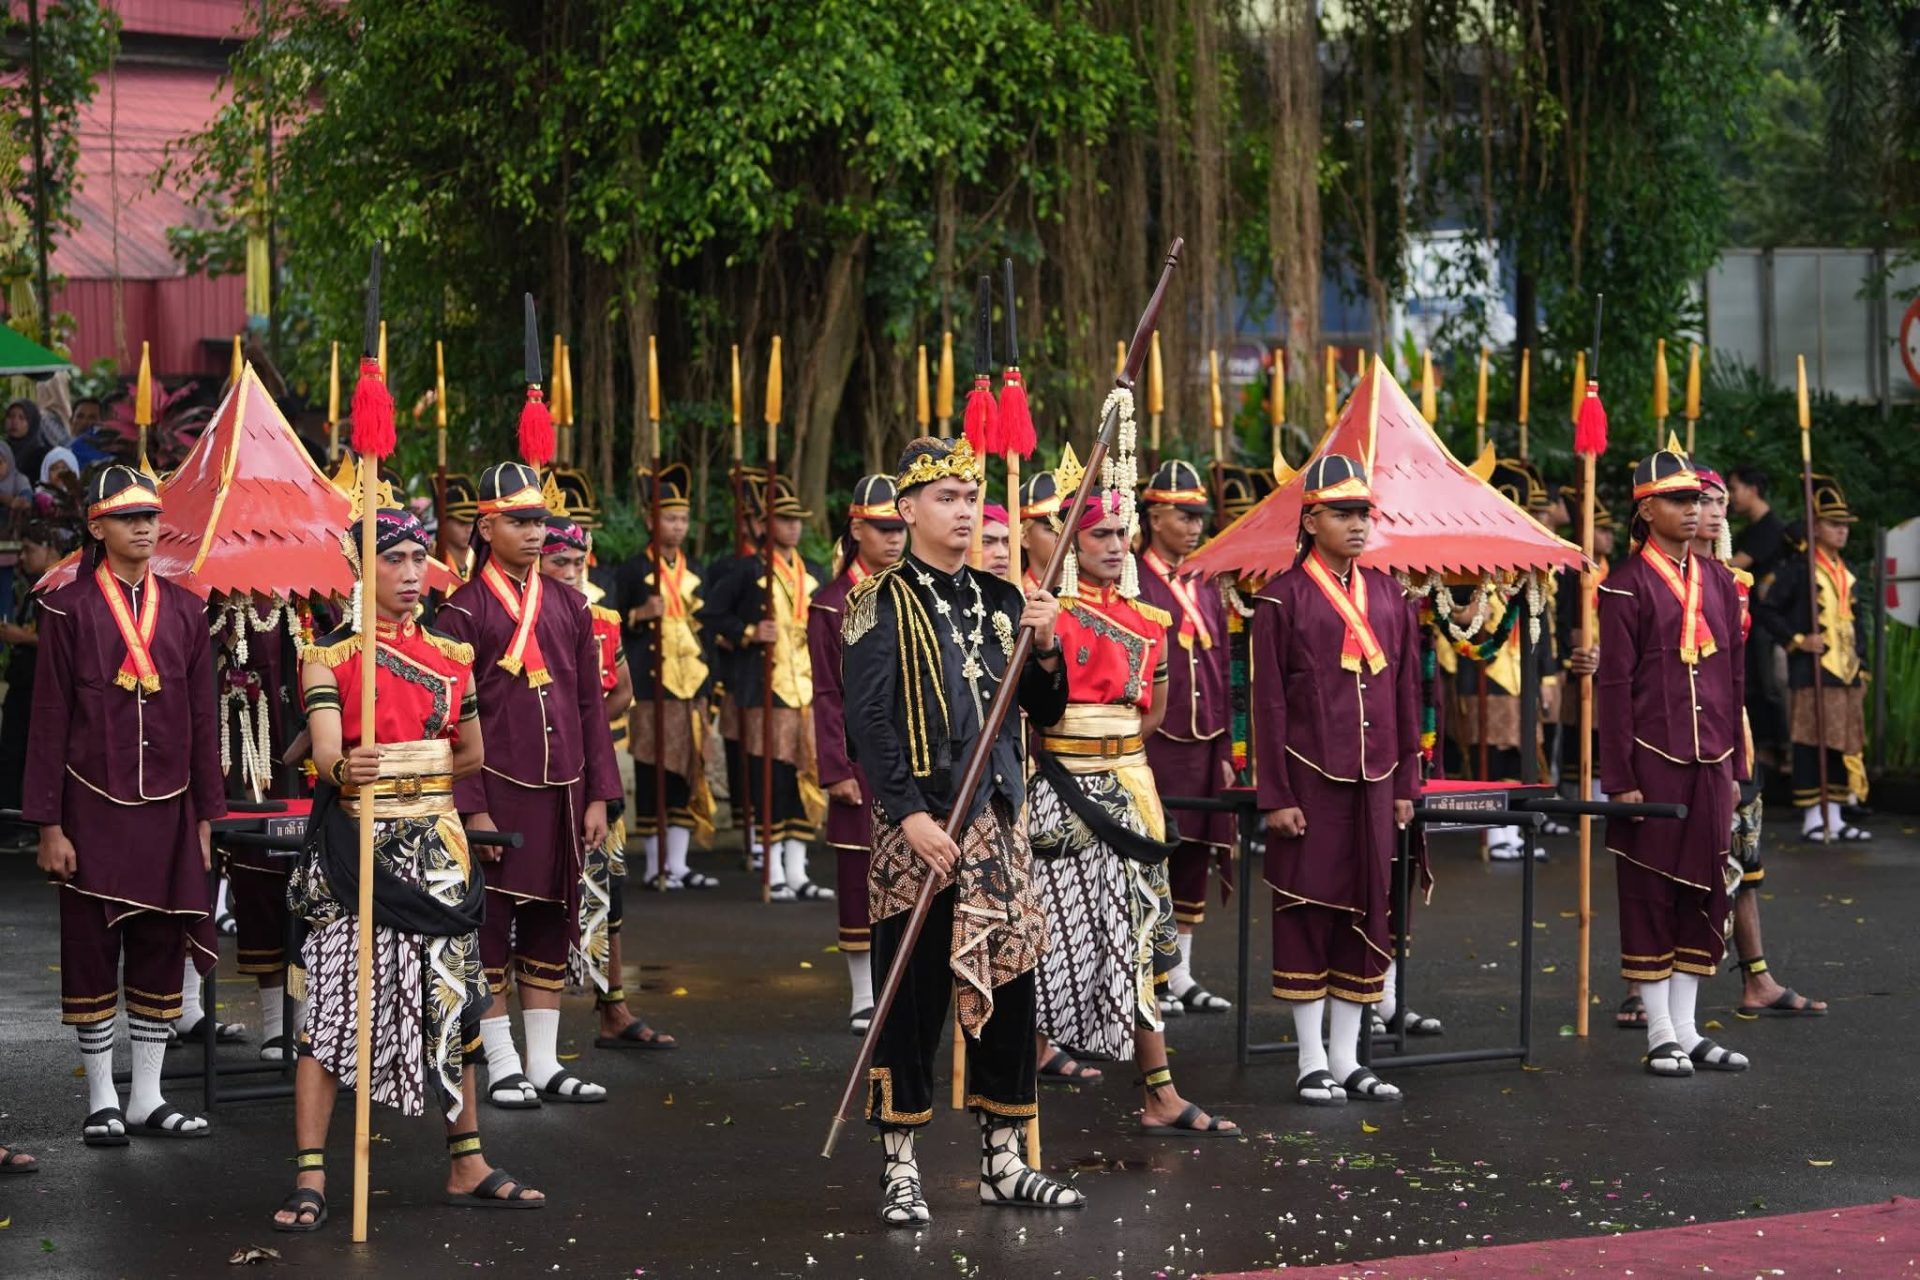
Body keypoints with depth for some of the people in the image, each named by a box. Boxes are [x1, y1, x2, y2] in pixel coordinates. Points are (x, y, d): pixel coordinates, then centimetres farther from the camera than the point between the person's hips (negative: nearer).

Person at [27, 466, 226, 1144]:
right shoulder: (68, 609, -3)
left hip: (167, 811, 3)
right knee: (92, 956, 2)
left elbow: (202, 720, 10)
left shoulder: (185, 611, 7)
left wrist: (205, 818, 8)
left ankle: (148, 1099, 16)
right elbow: (49, 722, -3)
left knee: (161, 953, 7)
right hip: (93, 812, -3)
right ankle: (102, 1102, 11)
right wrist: (49, 825, -7)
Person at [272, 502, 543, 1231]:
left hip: (437, 851, 4)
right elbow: (325, 753, -18)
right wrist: (347, 771, -38)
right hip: (356, 850, -4)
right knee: (333, 1006, -7)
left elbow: (472, 755, 19)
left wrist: (407, 775, 7)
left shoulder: (451, 656, 10)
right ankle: (310, 1179, -4)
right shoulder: (328, 658, -3)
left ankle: (467, 1167, 18)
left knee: (450, 1005, 9)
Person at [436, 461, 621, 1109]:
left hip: (562, 790, 5)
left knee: (551, 922, 9)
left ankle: (546, 1063, 17)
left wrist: (598, 797, 6)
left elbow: (591, 705, 11)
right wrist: (472, 809, -12)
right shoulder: (464, 610, -5)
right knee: (491, 926, 2)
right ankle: (503, 1067, 10)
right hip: (496, 789, -5)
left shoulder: (569, 605, 10)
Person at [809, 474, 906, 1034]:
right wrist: (836, 770, -8)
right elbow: (828, 696, -2)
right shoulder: (832, 604, 0)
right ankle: (864, 997, 11)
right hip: (865, 763, -3)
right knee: (860, 876, 2)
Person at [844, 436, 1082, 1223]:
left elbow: (1044, 711, 14)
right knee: (913, 1001, 0)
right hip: (918, 826, -6)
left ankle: (1004, 1161, 18)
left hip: (996, 822, 6)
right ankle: (901, 1170, 8)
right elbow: (867, 720, -13)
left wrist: (1044, 648, -5)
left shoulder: (1000, 600, 12)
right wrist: (910, 816, -20)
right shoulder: (884, 603, -6)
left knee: (1008, 989, 8)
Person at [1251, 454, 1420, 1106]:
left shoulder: (1389, 596, 10)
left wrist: (1406, 784, 10)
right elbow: (1268, 703, -6)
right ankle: (1312, 1064, 10)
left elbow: (1406, 693, 13)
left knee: (1368, 912, 8)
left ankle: (1348, 1061, 16)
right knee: (1307, 912, 1)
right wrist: (1275, 797, -9)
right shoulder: (1282, 598, -5)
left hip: (1373, 782, 5)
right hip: (1309, 782, -5)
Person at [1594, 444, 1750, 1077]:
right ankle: (1661, 1034, 9)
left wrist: (1736, 766, 12)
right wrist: (1620, 779, -12)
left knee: (1705, 893, 9)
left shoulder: (1719, 581, 11)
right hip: (1652, 764, -6)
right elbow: (1614, 687, -9)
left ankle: (1688, 1029, 18)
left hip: (1711, 764, 6)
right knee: (1649, 894, 2)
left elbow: (1734, 678, 15)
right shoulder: (1626, 586, -7)